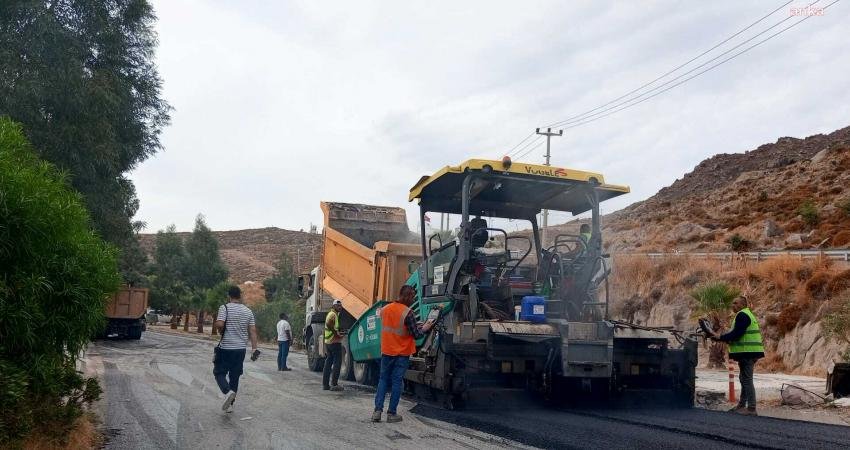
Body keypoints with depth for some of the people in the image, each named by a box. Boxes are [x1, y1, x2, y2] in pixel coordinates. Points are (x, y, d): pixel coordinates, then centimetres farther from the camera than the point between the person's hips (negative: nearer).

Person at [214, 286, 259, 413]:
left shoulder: (225, 308, -7)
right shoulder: (248, 311, 5)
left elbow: (219, 324, -22)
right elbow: (252, 331, 1)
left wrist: (221, 330, 1)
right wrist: (254, 349, 2)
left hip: (226, 348, -4)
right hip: (241, 349, 4)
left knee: (219, 372, 7)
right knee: (235, 376, 12)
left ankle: (228, 392, -19)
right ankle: (230, 404, 17)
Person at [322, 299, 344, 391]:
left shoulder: (332, 314, 19)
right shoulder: (333, 314, -12)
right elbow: (328, 324, -30)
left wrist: (338, 333, 18)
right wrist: (336, 333, -22)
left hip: (328, 342, 10)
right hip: (335, 342, -10)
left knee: (328, 362, 11)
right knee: (337, 362, -5)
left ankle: (325, 384, 13)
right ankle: (334, 384, -6)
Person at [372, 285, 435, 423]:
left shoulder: (384, 309, 2)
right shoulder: (408, 312, -17)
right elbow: (416, 335, -14)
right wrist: (424, 328, 7)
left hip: (386, 351, 4)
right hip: (402, 353, -4)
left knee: (383, 379, 13)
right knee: (397, 382, 3)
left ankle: (378, 410, 6)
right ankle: (392, 413, 7)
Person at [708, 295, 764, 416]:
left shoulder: (742, 315, -13)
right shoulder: (746, 314, 21)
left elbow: (736, 333, -20)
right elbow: (738, 334, 21)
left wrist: (720, 337, -13)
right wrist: (722, 337, 13)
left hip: (747, 352, -11)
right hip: (748, 352, 11)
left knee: (747, 379, -9)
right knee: (744, 378, 17)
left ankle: (751, 408, -8)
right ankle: (742, 405, 25)